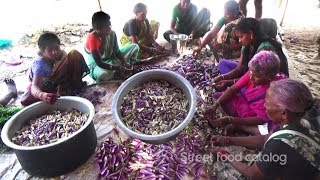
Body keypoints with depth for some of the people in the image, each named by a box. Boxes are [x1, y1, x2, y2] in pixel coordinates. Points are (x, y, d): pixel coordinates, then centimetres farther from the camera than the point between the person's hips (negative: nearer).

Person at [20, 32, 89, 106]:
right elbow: (34, 86, -48)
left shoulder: (61, 54, -24)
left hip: (57, 81, 2)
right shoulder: (40, 64, -36)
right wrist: (42, 95, -69)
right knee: (25, 101, -32)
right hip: (43, 84, -2)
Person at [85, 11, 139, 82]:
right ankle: (119, 74, -12)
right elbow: (99, 63, -31)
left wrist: (125, 62, -22)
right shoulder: (92, 38, -27)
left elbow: (117, 51, -2)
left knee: (135, 46, -1)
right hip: (97, 65, -5)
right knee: (103, 74, -44)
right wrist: (119, 68, -37)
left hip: (112, 58, 6)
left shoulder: (112, 33, -11)